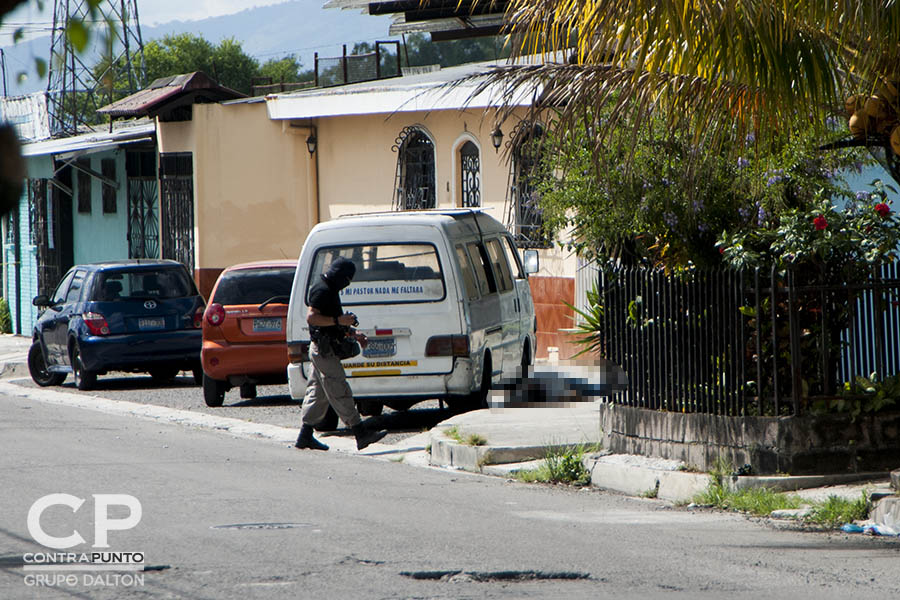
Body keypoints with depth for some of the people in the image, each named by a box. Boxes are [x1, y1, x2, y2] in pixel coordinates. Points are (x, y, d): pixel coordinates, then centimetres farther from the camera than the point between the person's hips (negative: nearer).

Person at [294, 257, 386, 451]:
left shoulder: (329, 290, 19)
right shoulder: (322, 290, -15)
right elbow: (311, 317, -24)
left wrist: (352, 333, 21)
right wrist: (339, 320, -25)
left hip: (321, 349, 11)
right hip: (324, 349, -11)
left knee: (317, 393, 11)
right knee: (340, 392, -10)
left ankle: (305, 436, 13)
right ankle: (361, 434, -12)